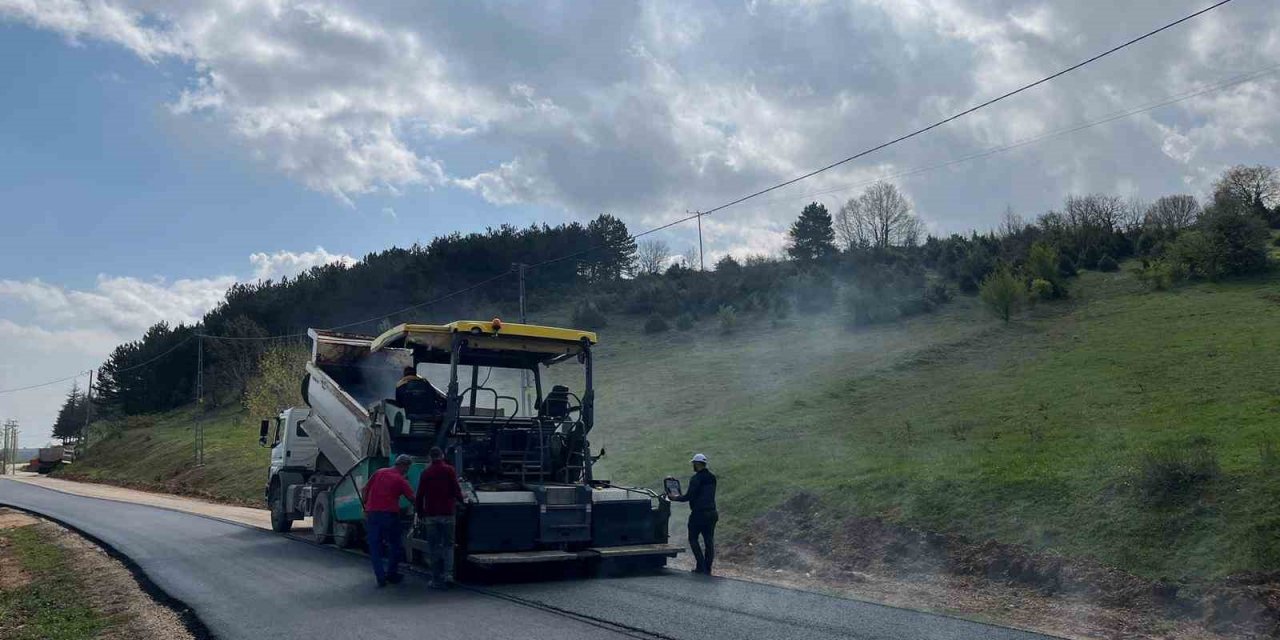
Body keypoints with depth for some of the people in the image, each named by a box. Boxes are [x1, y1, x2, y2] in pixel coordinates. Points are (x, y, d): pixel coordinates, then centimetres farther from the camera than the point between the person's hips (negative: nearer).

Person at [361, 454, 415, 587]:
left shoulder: (378, 473, 10)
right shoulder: (400, 480, -2)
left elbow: (364, 491, 11)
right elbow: (412, 499, -6)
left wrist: (366, 508, 18)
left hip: (372, 514, 4)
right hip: (390, 515, -4)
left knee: (375, 547, 9)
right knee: (395, 546, 14)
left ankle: (380, 577, 5)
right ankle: (392, 574, 18)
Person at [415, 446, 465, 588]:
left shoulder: (425, 473, 8)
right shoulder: (449, 470, 0)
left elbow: (420, 495, 8)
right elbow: (456, 489, -3)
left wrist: (420, 514, 16)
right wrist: (459, 500, 17)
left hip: (430, 514, 2)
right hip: (447, 513, -1)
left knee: (433, 547, 6)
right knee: (448, 544, 7)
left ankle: (437, 579, 5)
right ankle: (448, 573, -9)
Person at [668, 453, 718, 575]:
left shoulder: (696, 478, -14)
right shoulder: (712, 478, 11)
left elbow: (689, 496, -17)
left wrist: (675, 498, -2)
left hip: (698, 514, -7)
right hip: (711, 513, 7)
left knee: (693, 539, 6)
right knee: (709, 540, 9)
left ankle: (701, 566, -1)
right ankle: (707, 568, 11)